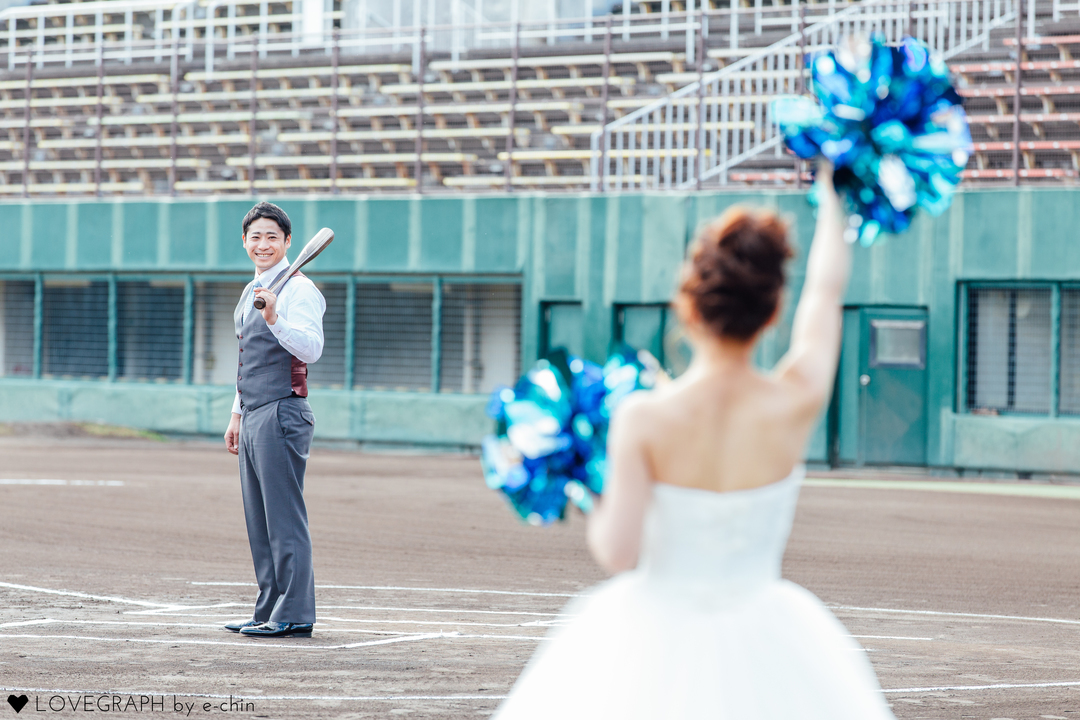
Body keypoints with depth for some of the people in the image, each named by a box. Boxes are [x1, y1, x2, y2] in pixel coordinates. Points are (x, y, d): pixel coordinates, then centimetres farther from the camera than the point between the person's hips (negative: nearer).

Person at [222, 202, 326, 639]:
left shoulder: (299, 289, -9)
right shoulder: (251, 292, 20)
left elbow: (312, 349, -23)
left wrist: (275, 319, -36)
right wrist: (237, 415, 25)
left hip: (282, 416, -10)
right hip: (252, 419, 10)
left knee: (285, 518, -10)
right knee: (259, 521, 11)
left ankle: (293, 615, -9)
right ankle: (270, 612, 16)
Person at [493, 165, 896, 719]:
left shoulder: (644, 419, -16)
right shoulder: (797, 403, -11)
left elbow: (617, 552, -17)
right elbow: (827, 288, 7)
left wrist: (591, 500, 5)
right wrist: (831, 190, 22)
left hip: (654, 642, -1)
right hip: (756, 645, 1)